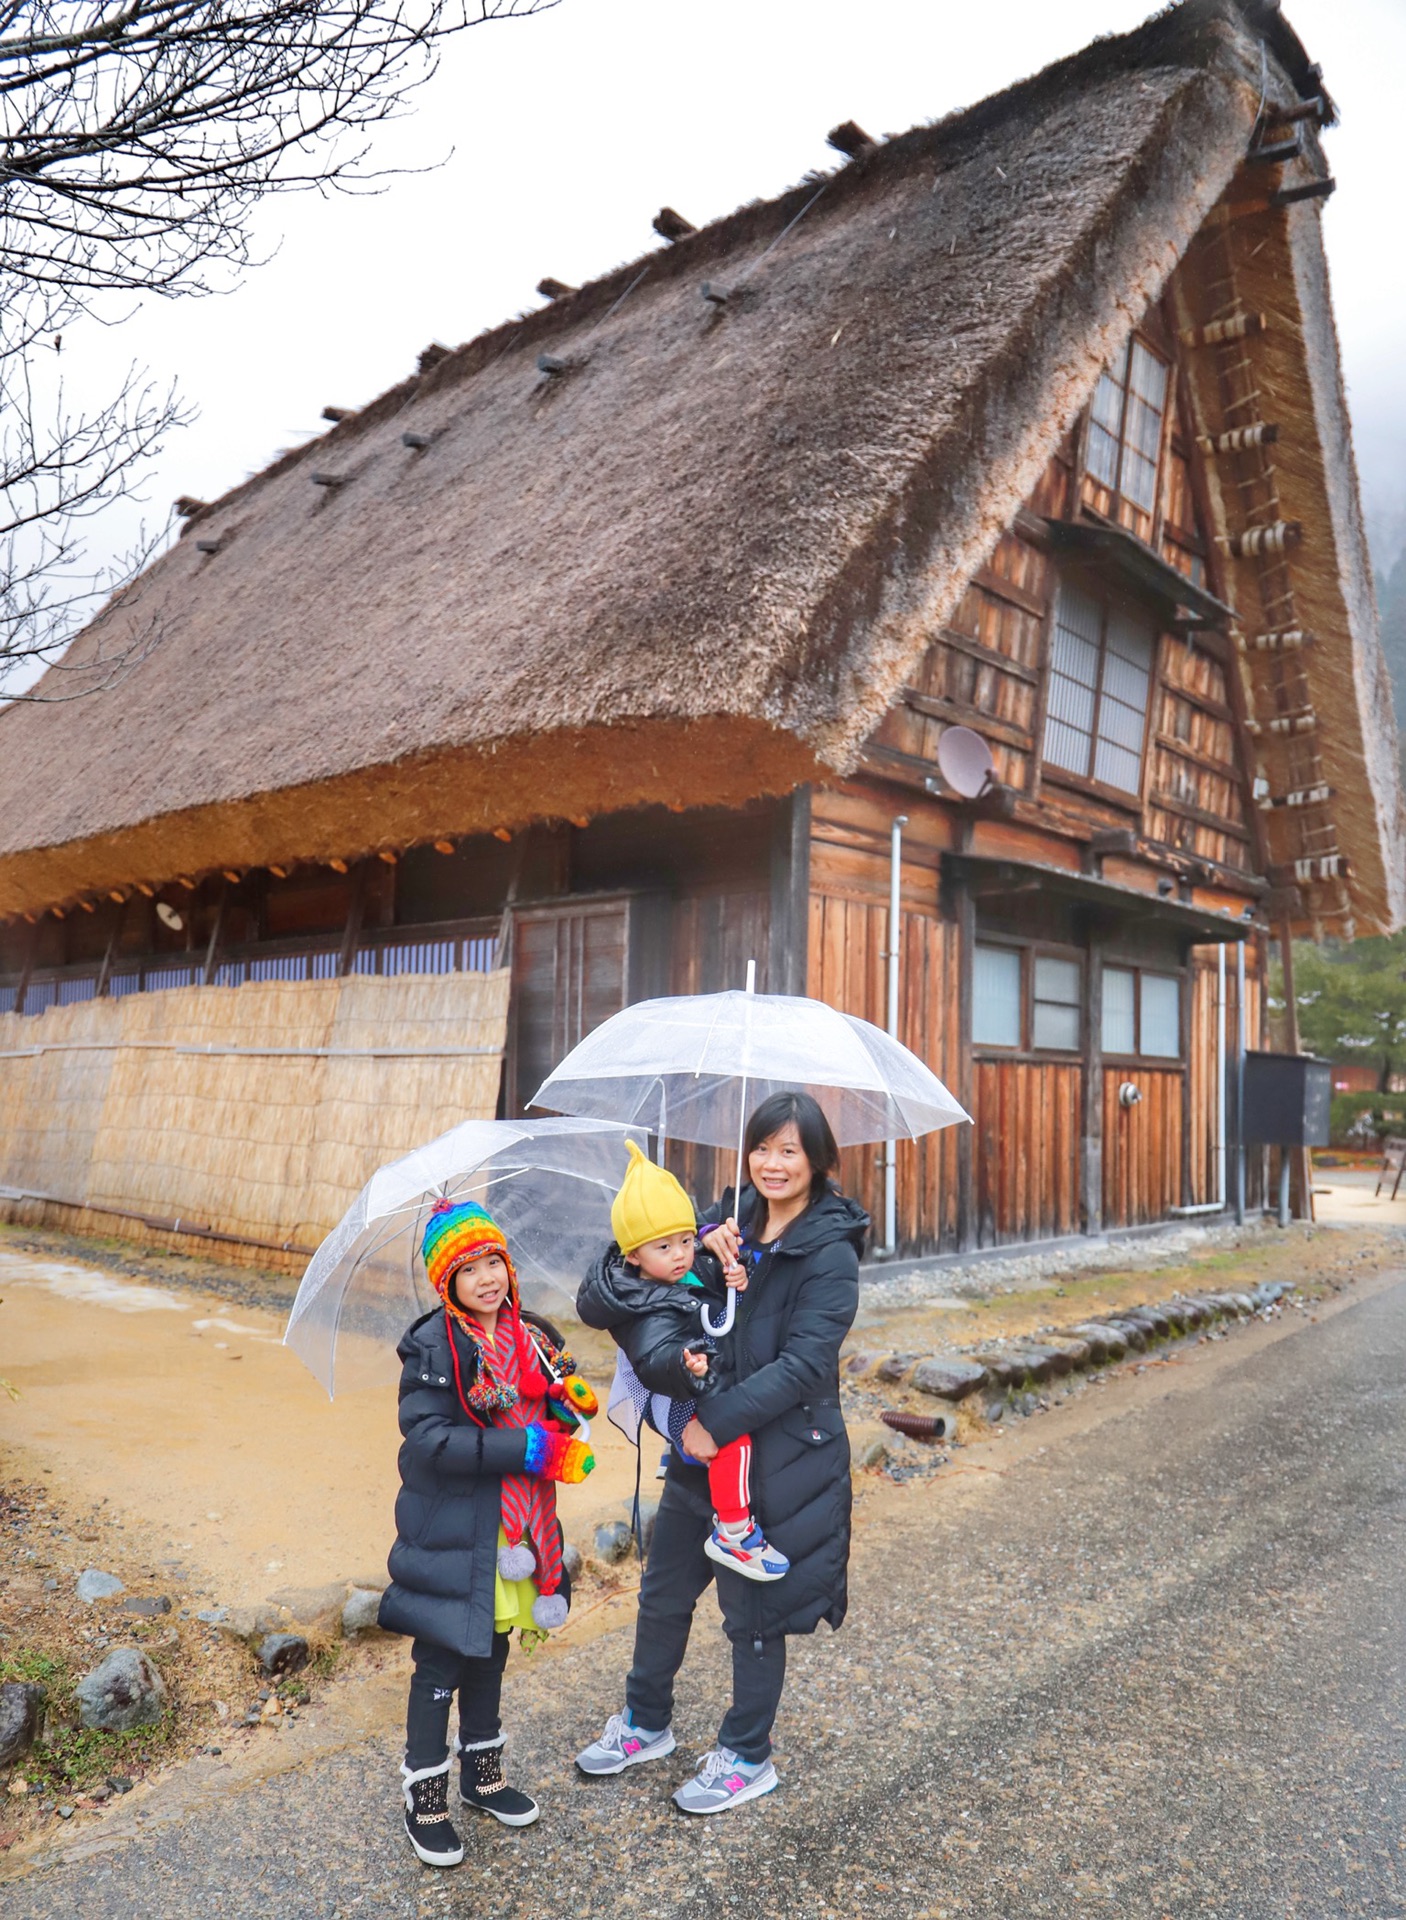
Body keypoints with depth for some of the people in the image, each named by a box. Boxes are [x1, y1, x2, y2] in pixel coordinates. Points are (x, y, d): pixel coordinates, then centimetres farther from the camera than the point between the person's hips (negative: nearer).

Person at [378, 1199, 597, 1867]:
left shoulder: (533, 1340, 3)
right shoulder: (433, 1347, -16)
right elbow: (430, 1440, -24)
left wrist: (569, 1407, -10)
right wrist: (527, 1449, -27)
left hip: (515, 1530, 6)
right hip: (452, 1534, -6)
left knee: (490, 1652, 21)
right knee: (439, 1664, 6)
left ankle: (482, 1773, 40)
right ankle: (425, 1798, 25)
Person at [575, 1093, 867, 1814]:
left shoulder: (830, 1253, -16)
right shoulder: (738, 1217, 2)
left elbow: (803, 1365, -22)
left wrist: (717, 1420, -25)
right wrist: (707, 1241, -19)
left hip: (778, 1456, -6)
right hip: (701, 1444, 6)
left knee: (752, 1609, 11)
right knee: (663, 1590, 19)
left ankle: (747, 1756, 34)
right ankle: (646, 1724, 43)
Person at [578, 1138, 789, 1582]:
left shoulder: (694, 1271, 1)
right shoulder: (649, 1315, -26)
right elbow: (655, 1362, -38)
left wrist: (736, 1278, -11)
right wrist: (685, 1365, -59)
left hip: (699, 1390, 10)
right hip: (674, 1406, -10)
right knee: (734, 1430, -31)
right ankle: (732, 1534, -18)